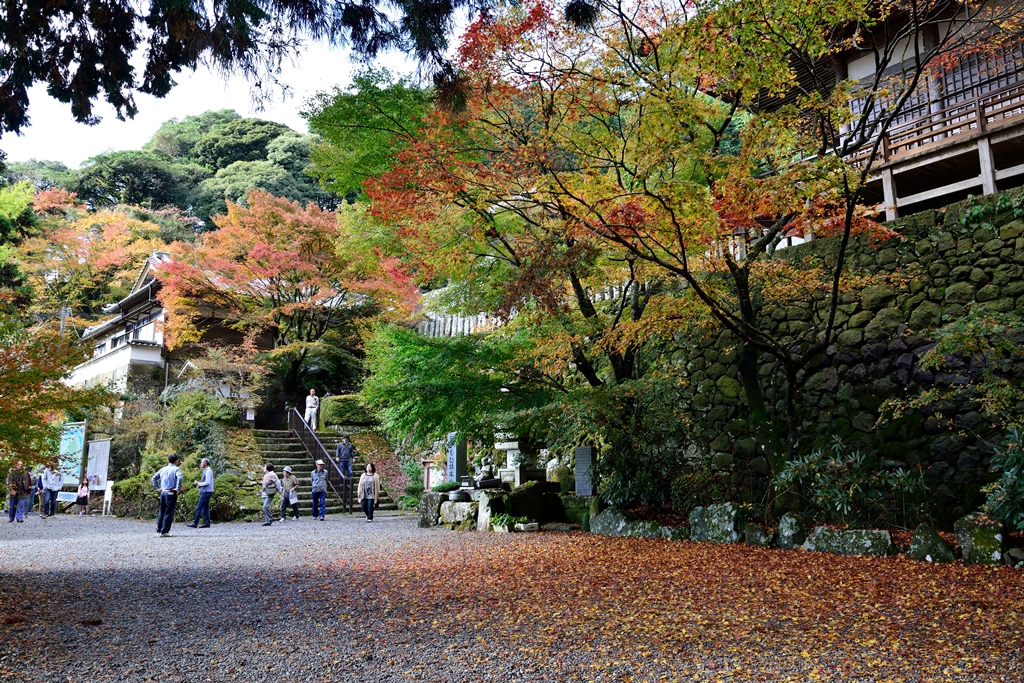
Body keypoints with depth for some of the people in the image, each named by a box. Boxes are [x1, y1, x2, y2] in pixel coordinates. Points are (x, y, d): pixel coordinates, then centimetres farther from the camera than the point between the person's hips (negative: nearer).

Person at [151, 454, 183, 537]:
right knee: (169, 513, -2)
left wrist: (157, 488, 17)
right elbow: (179, 478, -25)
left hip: (163, 492, 6)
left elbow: (154, 478, 16)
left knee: (161, 512, 14)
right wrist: (178, 488, -17)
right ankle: (164, 531, -3)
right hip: (171, 493, -6)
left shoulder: (163, 469, 12)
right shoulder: (176, 469, -7)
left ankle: (159, 530, 18)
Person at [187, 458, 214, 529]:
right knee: (205, 508, 9)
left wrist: (199, 483, -11)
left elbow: (207, 482, -21)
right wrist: (200, 485, 8)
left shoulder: (208, 471, -14)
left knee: (199, 507, -8)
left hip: (206, 492, -10)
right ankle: (206, 523, 9)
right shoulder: (206, 471, 17)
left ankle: (195, 523, -7)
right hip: (205, 492, 10)